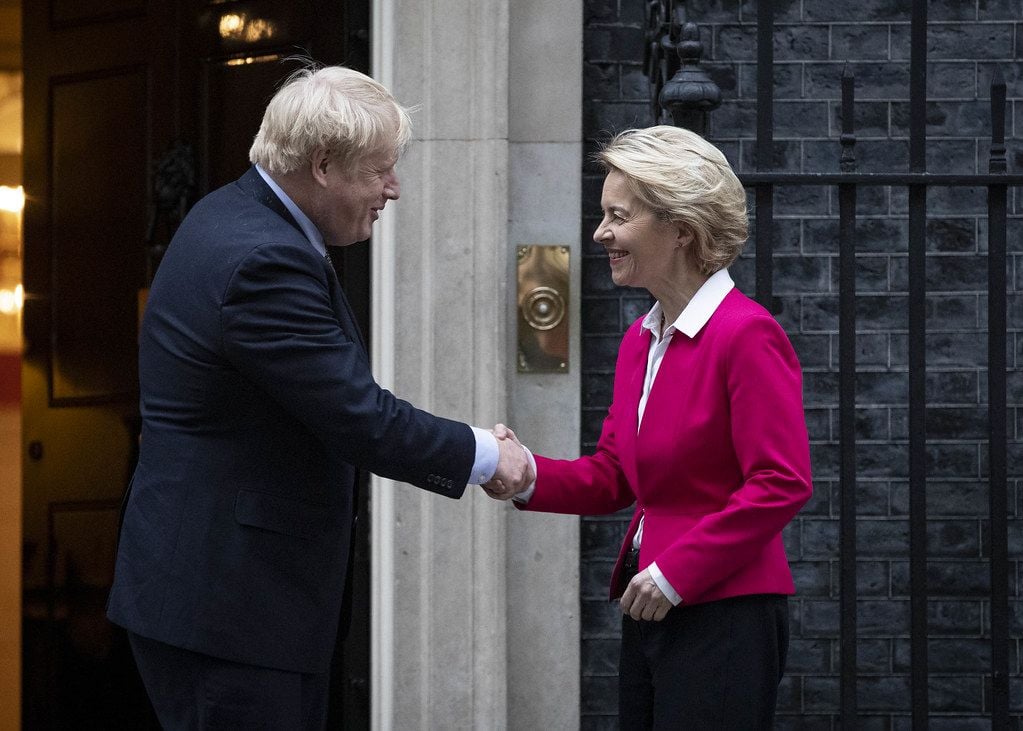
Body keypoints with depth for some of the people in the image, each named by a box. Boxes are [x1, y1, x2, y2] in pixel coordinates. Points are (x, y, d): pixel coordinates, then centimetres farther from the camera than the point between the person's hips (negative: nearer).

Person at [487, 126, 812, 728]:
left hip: (725, 617, -8)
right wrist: (528, 478, -5)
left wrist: (676, 571, -17)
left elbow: (782, 485, -18)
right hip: (652, 612, 8)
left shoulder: (747, 334, -14)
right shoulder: (641, 340, 13)